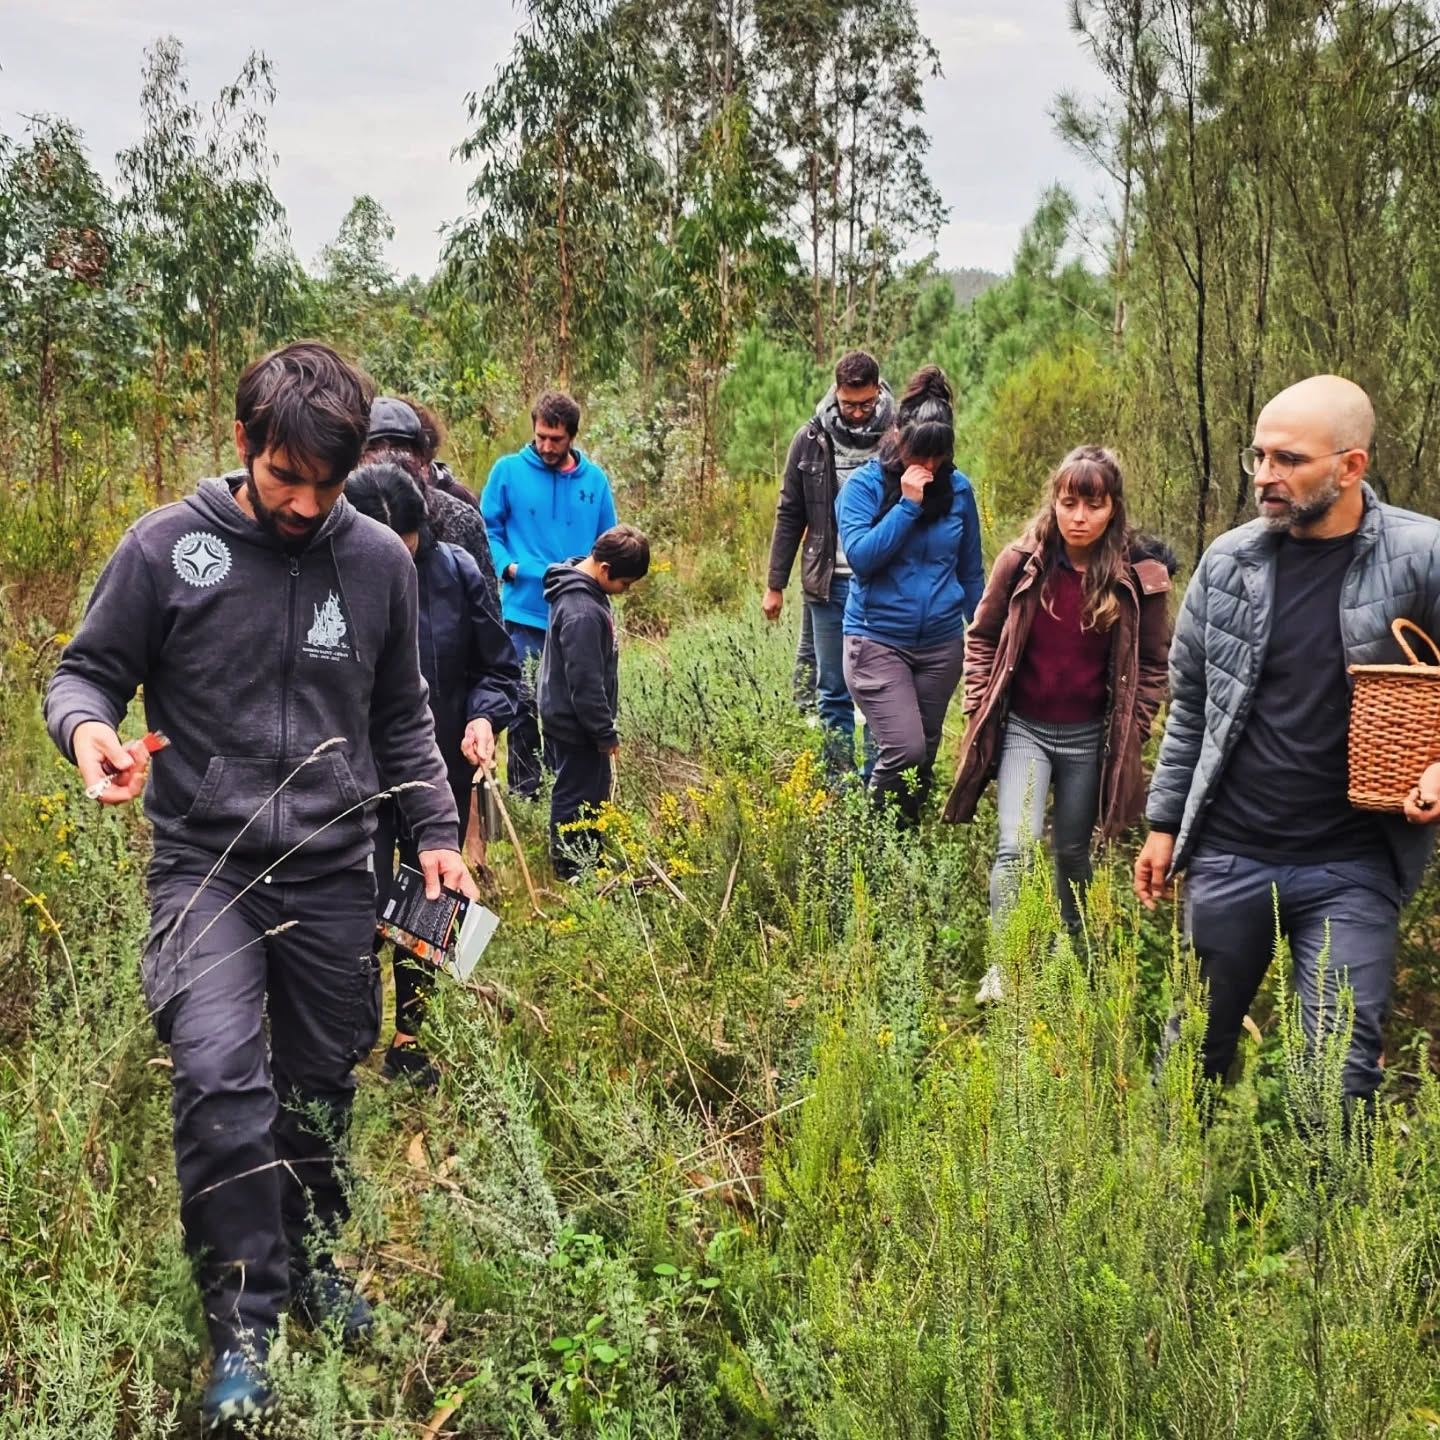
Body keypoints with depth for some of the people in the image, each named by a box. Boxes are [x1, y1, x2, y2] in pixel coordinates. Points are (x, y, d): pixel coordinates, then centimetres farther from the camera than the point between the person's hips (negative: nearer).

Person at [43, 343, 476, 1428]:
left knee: (319, 1089, 13)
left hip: (335, 872, 3)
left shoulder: (379, 560, 2)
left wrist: (437, 831, 6)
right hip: (207, 864, -3)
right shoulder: (166, 548, -7)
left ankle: (312, 1264, 36)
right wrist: (87, 725, -20)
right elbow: (86, 671, 3)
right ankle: (245, 1317, -5)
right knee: (219, 1074, -20)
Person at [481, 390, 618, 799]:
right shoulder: (508, 471, 0)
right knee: (526, 703, -2)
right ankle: (523, 791, 10)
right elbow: (488, 530, 3)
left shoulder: (595, 480, 8)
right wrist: (507, 566, -14)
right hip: (525, 612, -3)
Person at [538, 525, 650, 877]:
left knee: (593, 794, 19)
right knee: (576, 797, 3)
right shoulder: (582, 611, -27)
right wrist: (606, 733, -16)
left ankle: (587, 864, 30)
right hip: (576, 725, -10)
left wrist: (604, 728, 20)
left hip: (572, 718, 10)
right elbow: (585, 682, -25)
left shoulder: (583, 589, 5)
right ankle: (572, 870, 16)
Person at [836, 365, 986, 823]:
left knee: (924, 758, 11)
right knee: (905, 751, -17)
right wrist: (908, 504, -21)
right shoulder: (864, 485, -7)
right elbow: (860, 555, -20)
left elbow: (971, 572, 12)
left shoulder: (958, 489, 3)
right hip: (878, 640, -4)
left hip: (942, 643, 4)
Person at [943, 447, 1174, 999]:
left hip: (1090, 738, 1)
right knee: (1016, 847, -15)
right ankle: (1002, 965, -9)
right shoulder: (1021, 563, -9)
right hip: (1023, 730, 0)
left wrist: (1129, 732, 0)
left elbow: (1152, 663, 3)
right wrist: (982, 707, 0)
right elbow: (982, 637, 5)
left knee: (1073, 852, 15)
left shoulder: (1140, 577, -9)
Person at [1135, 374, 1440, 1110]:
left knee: (1342, 1070, 1)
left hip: (1353, 867, -3)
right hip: (1228, 855, 3)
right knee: (1196, 1044, 17)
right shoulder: (1229, 561, 1)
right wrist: (1164, 824, 10)